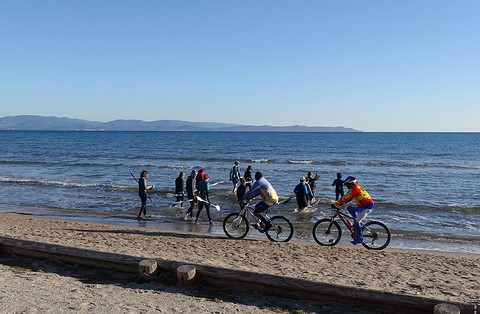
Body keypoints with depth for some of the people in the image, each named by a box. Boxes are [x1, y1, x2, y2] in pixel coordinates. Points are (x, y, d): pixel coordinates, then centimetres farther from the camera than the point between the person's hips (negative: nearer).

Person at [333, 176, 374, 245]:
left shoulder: (353, 189, -16)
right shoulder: (356, 187, 15)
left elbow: (345, 198, -18)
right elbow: (347, 197, 21)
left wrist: (335, 204, -13)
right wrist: (340, 203, 16)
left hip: (367, 206, -10)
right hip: (363, 205, 10)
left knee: (356, 222, -7)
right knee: (350, 208, 12)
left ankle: (359, 238, -1)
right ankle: (357, 222, 14)